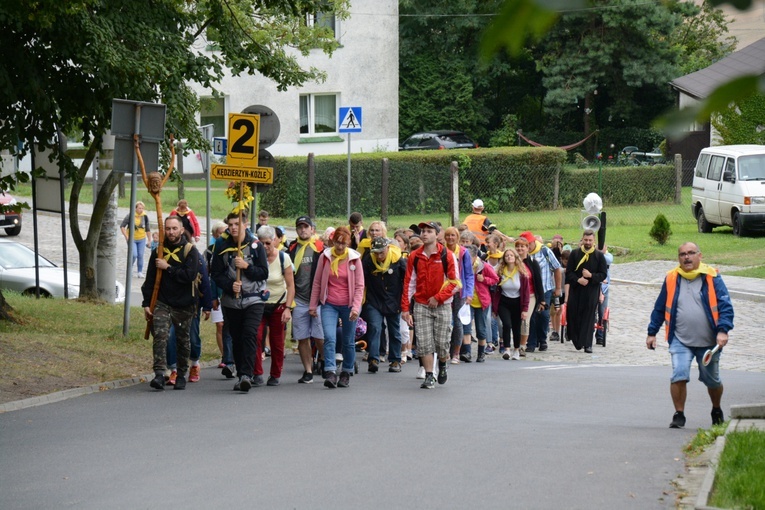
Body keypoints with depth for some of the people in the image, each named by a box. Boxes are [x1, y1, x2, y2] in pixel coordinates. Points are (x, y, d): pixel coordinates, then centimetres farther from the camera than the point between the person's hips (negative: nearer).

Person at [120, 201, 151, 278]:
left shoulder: (145, 216, -4)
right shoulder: (130, 215, -14)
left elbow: (147, 229, 8)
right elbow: (122, 226, -8)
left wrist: (149, 240, 10)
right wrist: (126, 236, -15)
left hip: (142, 239, 3)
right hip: (132, 239, -3)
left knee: (140, 255, 2)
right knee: (134, 255, -12)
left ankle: (140, 272, 14)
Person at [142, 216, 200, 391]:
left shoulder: (190, 250, -2)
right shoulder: (159, 251, 8)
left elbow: (190, 275, -16)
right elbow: (150, 280, 10)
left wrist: (168, 267, -14)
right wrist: (146, 304, 6)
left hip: (184, 304, -1)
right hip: (161, 303, 1)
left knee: (183, 340, 9)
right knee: (160, 335, -17)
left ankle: (181, 375, 23)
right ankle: (159, 374, -24)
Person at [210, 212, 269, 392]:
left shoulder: (255, 246, -1)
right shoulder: (222, 247, 3)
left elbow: (264, 273, -2)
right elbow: (217, 275, 3)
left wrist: (246, 266, -17)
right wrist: (230, 285, -15)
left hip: (254, 300, -3)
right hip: (231, 301, 3)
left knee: (250, 335, -17)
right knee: (236, 339, 7)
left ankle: (246, 374, -21)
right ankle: (242, 376, 16)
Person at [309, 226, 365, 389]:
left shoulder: (354, 258, -2)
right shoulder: (325, 257, 1)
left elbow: (359, 285, -1)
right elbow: (317, 282, 8)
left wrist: (356, 307, -12)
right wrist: (313, 305, 7)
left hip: (348, 305, 0)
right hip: (329, 305, 0)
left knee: (348, 341, 7)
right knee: (329, 338, -16)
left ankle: (346, 373, 22)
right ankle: (331, 373, -22)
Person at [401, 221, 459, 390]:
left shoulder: (446, 255, -4)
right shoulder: (414, 257, 4)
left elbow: (454, 281, -4)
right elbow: (409, 283, 6)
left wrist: (438, 298, -14)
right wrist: (405, 308, 1)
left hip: (442, 306, -2)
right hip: (421, 305, 2)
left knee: (442, 342, 1)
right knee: (424, 343, -7)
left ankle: (442, 366, 31)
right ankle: (429, 377, 0)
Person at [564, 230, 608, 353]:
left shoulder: (599, 256, 3)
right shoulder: (575, 254, 5)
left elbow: (603, 275, 1)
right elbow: (568, 272, 2)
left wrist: (591, 276, -16)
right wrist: (578, 280, -15)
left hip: (592, 291, -1)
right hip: (576, 290, 1)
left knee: (589, 317, -3)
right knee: (573, 315, -1)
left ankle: (587, 344, -1)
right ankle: (577, 341, 15)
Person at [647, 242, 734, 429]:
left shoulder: (712, 278, -3)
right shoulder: (671, 279, 3)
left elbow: (725, 306, -7)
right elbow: (659, 308, 13)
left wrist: (723, 331, -20)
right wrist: (652, 333, 12)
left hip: (708, 342, 0)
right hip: (680, 341, 0)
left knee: (712, 380, 13)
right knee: (679, 376, -18)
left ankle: (717, 411, 40)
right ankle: (679, 415, -4)